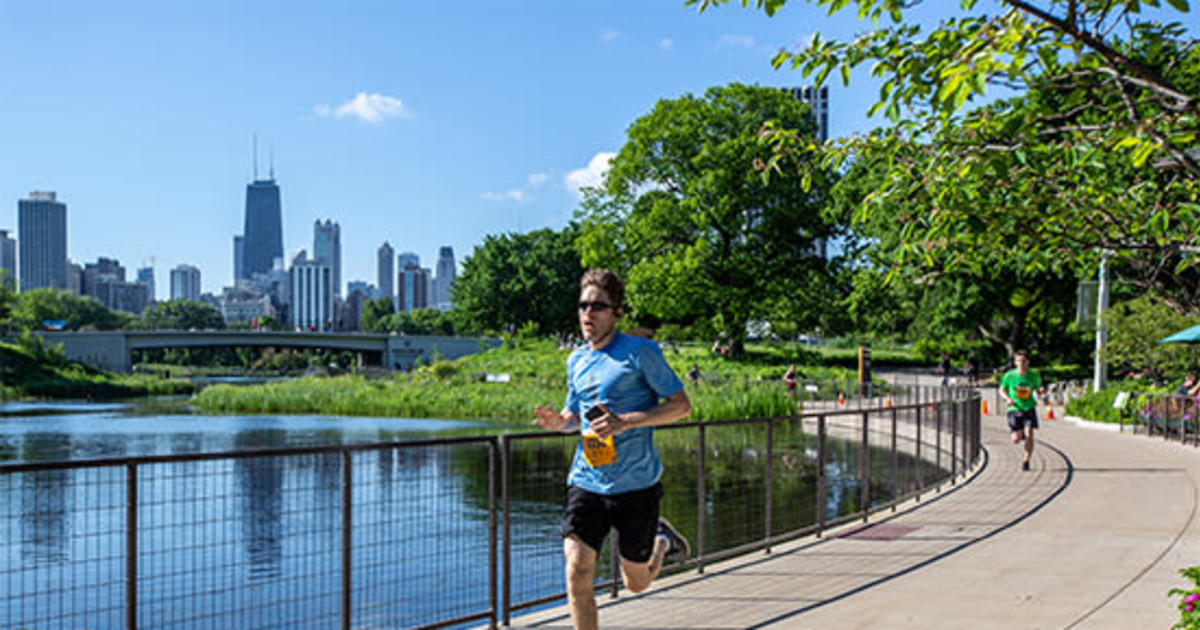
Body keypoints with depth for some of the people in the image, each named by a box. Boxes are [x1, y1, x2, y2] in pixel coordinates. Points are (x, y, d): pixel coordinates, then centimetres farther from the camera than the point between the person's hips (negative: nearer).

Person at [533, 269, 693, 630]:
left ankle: (662, 540, 43)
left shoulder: (641, 352, -8)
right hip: (586, 482, 4)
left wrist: (627, 421, -21)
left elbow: (682, 405, -8)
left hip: (637, 485, -4)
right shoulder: (577, 360, 10)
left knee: (636, 583, 11)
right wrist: (558, 422, -2)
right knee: (577, 573, -13)